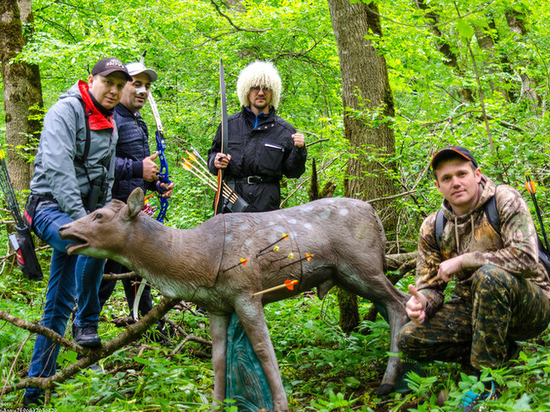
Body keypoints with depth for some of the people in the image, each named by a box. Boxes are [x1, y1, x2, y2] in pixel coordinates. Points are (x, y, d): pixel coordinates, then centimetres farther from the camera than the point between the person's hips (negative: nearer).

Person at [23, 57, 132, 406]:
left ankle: (35, 390, 14)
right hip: (51, 208, -8)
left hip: (83, 212, 8)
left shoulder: (109, 126, 16)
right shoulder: (66, 111, -10)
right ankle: (86, 323, -23)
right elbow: (58, 168, -22)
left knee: (59, 306, 7)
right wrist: (81, 217, -29)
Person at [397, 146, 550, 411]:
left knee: (490, 275, -38)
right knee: (409, 339, -12)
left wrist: (462, 261, -23)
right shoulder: (433, 228, 0)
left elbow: (525, 257, -28)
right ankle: (501, 350, 1)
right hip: (475, 308, 6)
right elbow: (429, 283, 4)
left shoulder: (504, 200, -14)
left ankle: (486, 381, -24)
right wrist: (422, 302, -22)